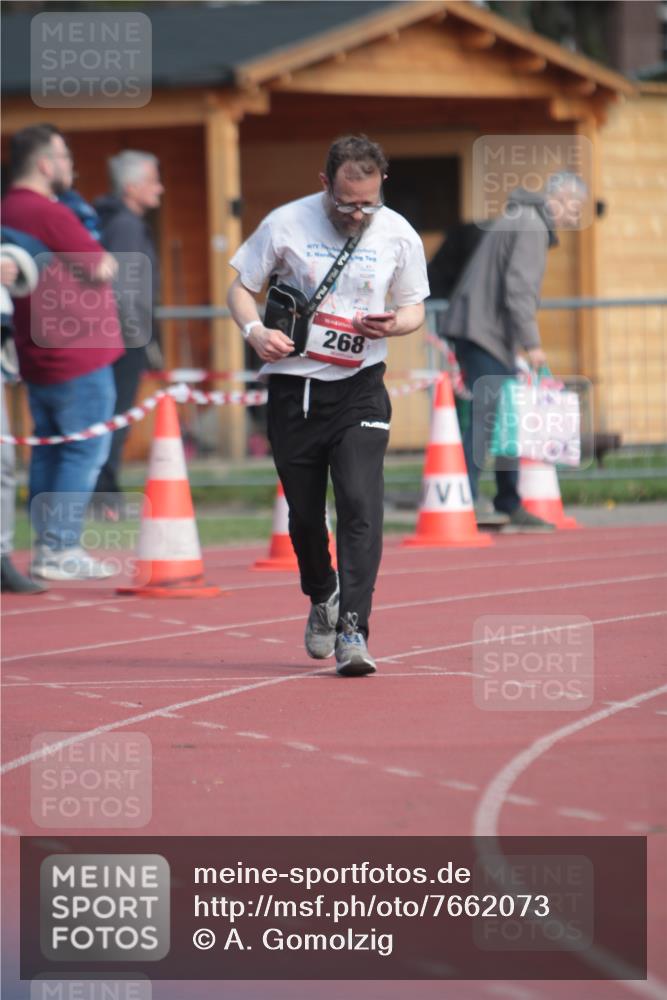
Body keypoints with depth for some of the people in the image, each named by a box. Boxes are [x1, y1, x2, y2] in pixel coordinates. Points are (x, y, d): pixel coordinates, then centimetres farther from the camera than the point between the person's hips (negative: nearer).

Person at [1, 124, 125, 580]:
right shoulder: (49, 214, -19)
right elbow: (103, 269, -14)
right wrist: (104, 260, 8)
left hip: (37, 358, 9)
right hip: (79, 356, -9)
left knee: (49, 451, 14)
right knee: (85, 452, -3)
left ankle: (48, 546, 15)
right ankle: (59, 548, -5)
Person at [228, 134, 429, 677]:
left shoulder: (398, 235, -1)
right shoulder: (285, 224, -4)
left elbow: (414, 308, 11)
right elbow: (241, 287, 6)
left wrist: (392, 324, -13)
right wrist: (255, 330, -15)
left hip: (360, 388, -1)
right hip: (293, 386, 1)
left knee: (361, 505, -17)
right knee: (304, 511, 10)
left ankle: (352, 632, -19)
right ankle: (321, 598, 39)